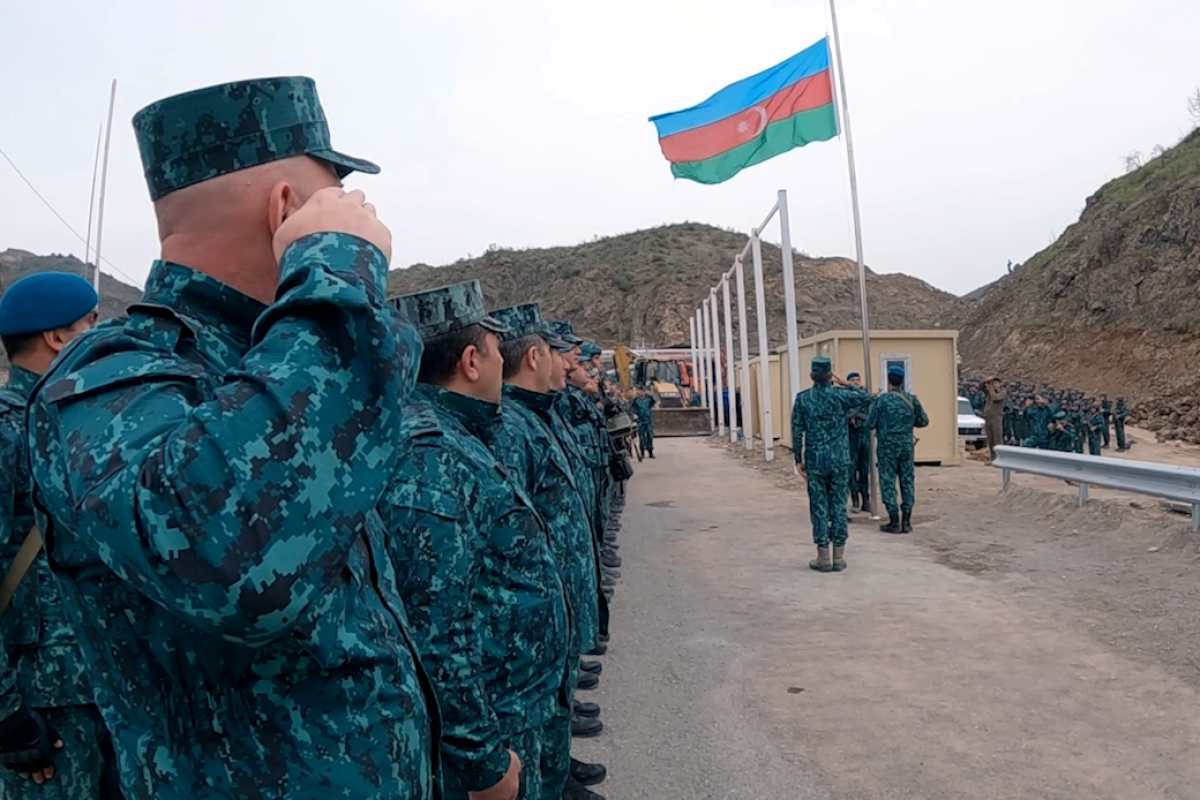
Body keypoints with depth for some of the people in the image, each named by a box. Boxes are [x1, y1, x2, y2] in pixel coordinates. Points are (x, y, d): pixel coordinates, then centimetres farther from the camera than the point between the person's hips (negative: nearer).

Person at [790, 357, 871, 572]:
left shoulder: (802, 399, -3)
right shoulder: (841, 396, -4)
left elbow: (797, 431, -4)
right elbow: (867, 398, 13)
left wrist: (798, 460, 3)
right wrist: (846, 384, 15)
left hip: (815, 461, 0)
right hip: (840, 460, 0)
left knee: (819, 508, 5)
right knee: (839, 507, 6)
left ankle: (823, 558, 8)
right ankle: (839, 558, 10)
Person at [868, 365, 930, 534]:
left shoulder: (881, 400, -9)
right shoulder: (912, 399, 0)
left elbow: (870, 425, -7)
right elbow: (923, 421, 5)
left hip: (887, 447, -3)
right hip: (906, 446, 3)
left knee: (888, 483, 4)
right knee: (907, 482, 10)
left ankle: (894, 522, 4)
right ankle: (906, 522, 11)